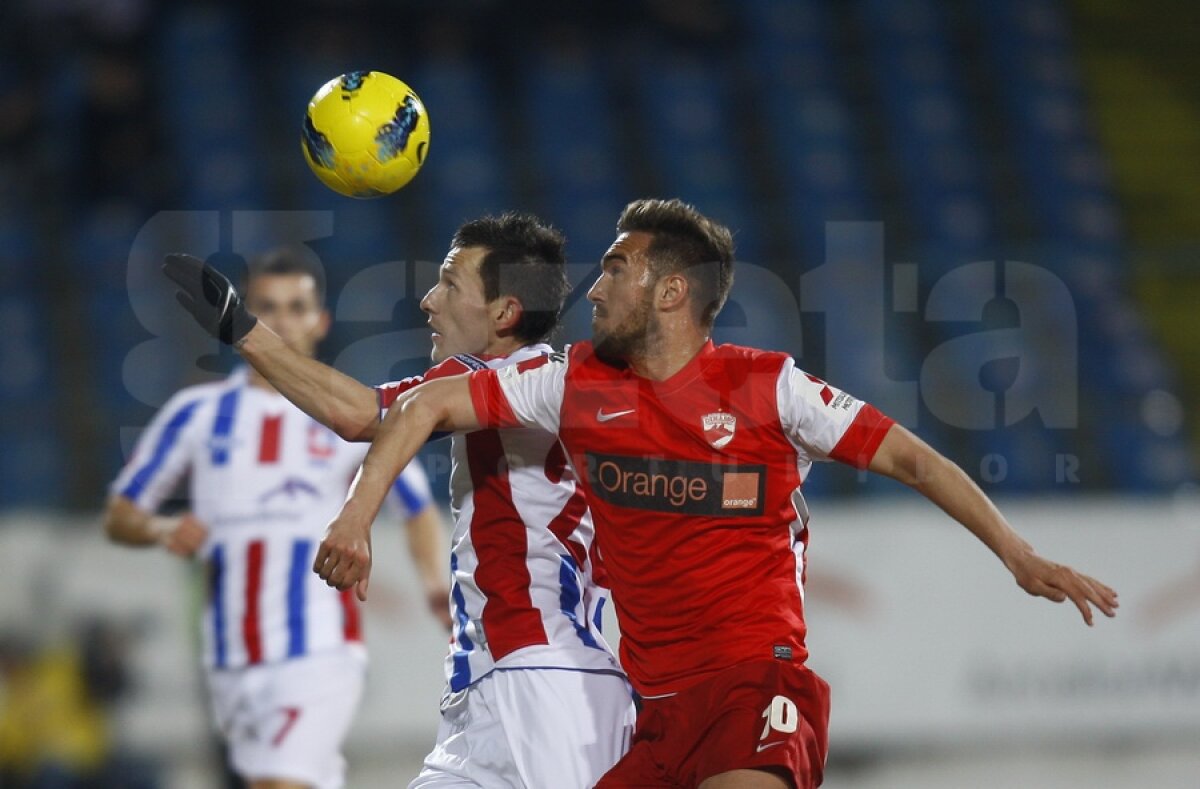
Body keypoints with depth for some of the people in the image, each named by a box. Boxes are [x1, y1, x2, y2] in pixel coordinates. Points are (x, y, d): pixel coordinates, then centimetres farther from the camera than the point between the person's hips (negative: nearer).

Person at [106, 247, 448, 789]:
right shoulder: (197, 414, 9)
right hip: (232, 663, 3)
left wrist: (436, 582, -7)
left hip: (320, 655, -3)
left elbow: (419, 508, 13)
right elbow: (119, 515, 12)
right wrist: (161, 531, -11)